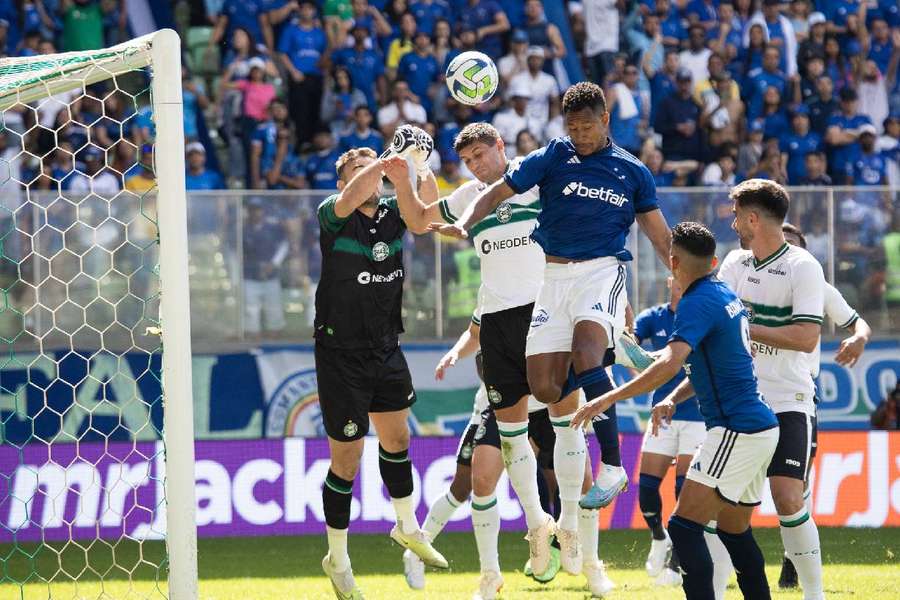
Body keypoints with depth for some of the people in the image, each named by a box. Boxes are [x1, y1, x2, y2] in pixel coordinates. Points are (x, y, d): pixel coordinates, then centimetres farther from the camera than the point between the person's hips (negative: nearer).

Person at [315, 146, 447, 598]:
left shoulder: (392, 213, 2)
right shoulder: (332, 216, -15)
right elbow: (348, 200, -36)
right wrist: (389, 160, -44)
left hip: (386, 349, 5)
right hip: (340, 353, -5)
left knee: (397, 438, 19)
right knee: (346, 459, 1)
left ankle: (408, 528, 41)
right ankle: (337, 559, 16)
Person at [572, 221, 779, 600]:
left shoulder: (698, 303, -14)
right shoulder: (727, 296, 15)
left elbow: (671, 362, -28)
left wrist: (608, 399, -27)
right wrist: (673, 398, 13)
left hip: (736, 432, -10)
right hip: (761, 427, 10)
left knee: (684, 527, -12)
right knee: (734, 531, 17)